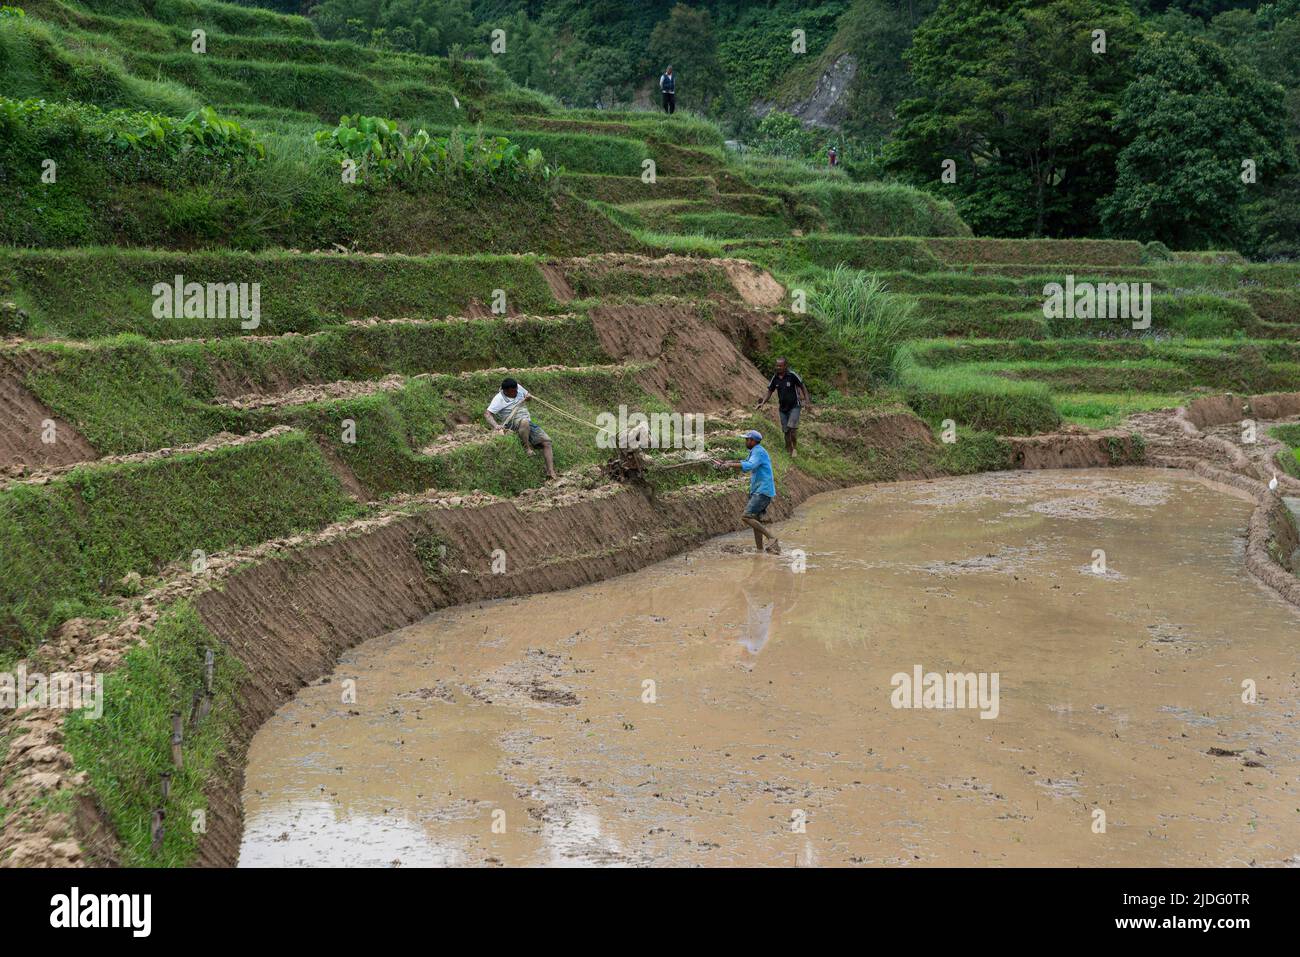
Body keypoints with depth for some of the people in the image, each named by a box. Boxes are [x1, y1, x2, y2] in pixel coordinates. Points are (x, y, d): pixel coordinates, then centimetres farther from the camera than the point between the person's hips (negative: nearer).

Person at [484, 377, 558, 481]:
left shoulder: (518, 388, 6)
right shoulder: (499, 399, -11)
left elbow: (528, 394, 26)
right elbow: (487, 414, -18)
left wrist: (529, 396, 0)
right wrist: (495, 425, -36)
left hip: (529, 422, 7)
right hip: (514, 424, -7)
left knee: (546, 441, -8)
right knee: (524, 421, -42)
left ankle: (551, 472, -10)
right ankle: (527, 448, -23)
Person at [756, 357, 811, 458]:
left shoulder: (792, 376, -15)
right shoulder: (775, 378, -1)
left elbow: (803, 387, -7)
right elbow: (770, 392, 8)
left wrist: (807, 401, -14)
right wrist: (763, 403, -6)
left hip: (794, 406, -5)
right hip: (783, 408, 5)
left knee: (792, 427, -21)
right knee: (786, 431, 8)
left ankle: (794, 447, 0)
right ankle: (789, 451, 22)